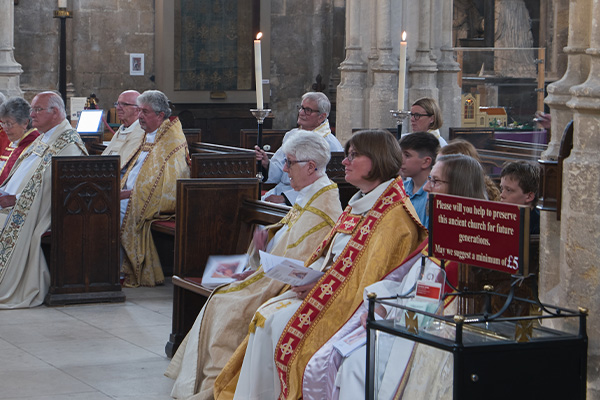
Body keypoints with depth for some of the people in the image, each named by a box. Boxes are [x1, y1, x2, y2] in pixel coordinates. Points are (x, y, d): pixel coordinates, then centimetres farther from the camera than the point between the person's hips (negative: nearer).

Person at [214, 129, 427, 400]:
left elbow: (372, 277, -21)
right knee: (266, 314, -6)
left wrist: (320, 285, -17)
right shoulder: (359, 204, 15)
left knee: (281, 321, -19)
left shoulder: (393, 215, -17)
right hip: (324, 289, 9)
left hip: (354, 305, -9)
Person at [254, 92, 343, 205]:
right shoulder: (291, 135, 16)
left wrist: (284, 198, -20)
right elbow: (277, 174, 16)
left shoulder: (330, 145, -8)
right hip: (279, 191, 7)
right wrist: (266, 164, -8)